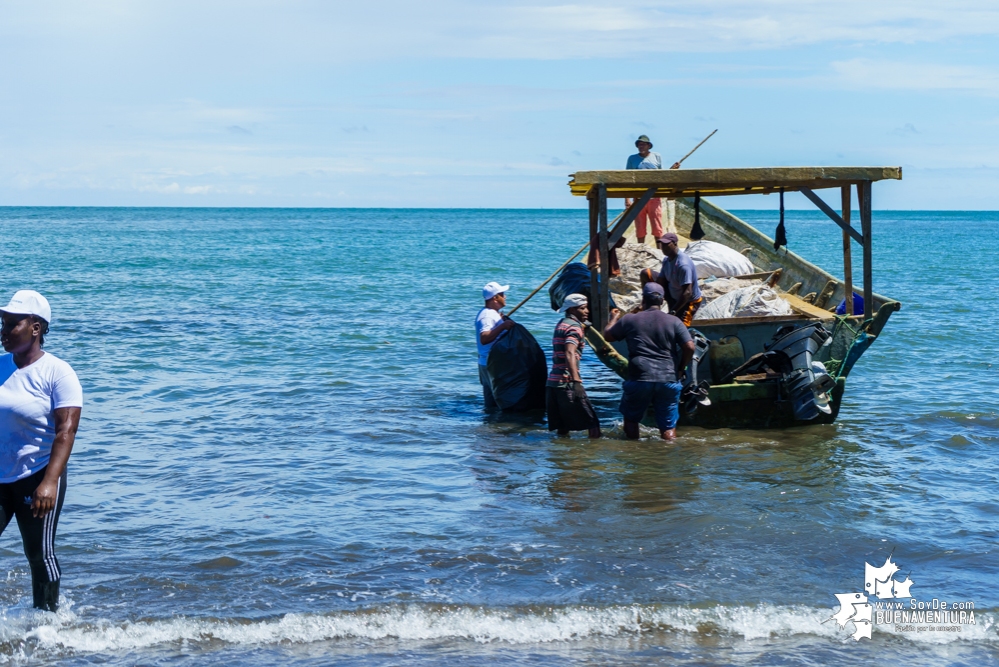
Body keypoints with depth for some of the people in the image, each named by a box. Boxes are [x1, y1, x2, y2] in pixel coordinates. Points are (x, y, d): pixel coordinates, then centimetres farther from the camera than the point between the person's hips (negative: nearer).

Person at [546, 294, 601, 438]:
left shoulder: (561, 324, 19)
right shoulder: (574, 327, -9)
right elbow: (570, 354, -23)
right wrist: (576, 381, -32)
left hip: (552, 383, 9)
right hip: (567, 383, -9)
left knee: (563, 426, 10)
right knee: (592, 423, -6)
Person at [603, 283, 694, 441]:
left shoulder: (630, 320, 3)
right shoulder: (674, 322, 3)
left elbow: (607, 336, 16)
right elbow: (690, 347, -5)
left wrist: (614, 319, 35)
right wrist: (680, 369, 10)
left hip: (639, 379, 0)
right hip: (669, 380, 1)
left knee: (631, 418, 20)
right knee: (668, 427, 5)